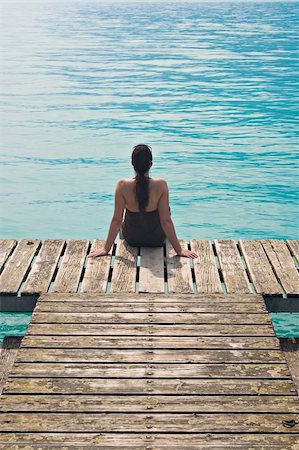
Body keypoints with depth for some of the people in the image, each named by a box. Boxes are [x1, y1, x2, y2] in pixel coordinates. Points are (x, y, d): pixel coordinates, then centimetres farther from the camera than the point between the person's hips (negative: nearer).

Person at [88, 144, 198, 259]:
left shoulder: (122, 186, -24)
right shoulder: (161, 185, -25)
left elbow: (116, 220, -17)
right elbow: (166, 221, -21)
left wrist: (106, 248, -6)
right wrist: (179, 250, -11)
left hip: (132, 239, 0)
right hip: (157, 240, 0)